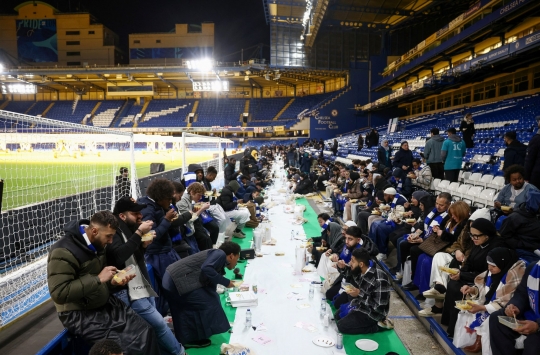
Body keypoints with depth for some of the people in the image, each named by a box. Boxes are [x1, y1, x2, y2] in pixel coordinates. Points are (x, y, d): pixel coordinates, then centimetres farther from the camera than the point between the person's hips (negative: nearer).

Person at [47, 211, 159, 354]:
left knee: (144, 330, -4)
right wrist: (98, 279, -27)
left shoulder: (97, 244, 4)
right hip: (79, 313, -8)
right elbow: (59, 293, -28)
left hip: (104, 303, 8)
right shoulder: (64, 252, -21)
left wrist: (113, 281, -3)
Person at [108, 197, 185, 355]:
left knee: (155, 325, 12)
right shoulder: (114, 231, -13)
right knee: (159, 323, -6)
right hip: (127, 291, -9)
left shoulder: (128, 229, 11)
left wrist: (143, 246, 1)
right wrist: (139, 233, -28)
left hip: (141, 286, 9)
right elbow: (119, 256, -32)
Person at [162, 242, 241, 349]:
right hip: (177, 281, -10)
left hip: (172, 280, 10)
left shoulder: (219, 262, 21)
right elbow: (206, 269, -24)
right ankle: (191, 339, 11)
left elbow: (209, 290, 27)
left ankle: (184, 338, 35)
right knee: (206, 303, -2)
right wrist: (226, 282, -12)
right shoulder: (220, 254, -6)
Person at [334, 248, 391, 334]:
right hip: (361, 304, 9)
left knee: (341, 326, -11)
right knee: (337, 316, 13)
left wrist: (359, 294, -27)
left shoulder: (379, 279, -34)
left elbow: (380, 306, -28)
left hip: (373, 312, -8)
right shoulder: (363, 270, -10)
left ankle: (376, 326, -1)